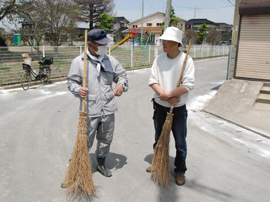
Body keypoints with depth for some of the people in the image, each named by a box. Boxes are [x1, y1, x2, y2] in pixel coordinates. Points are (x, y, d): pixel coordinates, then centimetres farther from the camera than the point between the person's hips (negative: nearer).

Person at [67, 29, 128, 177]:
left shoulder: (110, 60, 7)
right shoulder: (78, 61, -3)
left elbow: (121, 74, 15)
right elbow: (71, 81, 0)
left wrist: (121, 84, -7)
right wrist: (78, 90, -21)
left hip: (108, 109, 4)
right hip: (89, 110, -4)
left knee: (106, 139, 18)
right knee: (85, 141, -1)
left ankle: (101, 163, 40)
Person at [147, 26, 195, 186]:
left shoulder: (187, 60, -11)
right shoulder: (159, 59, 0)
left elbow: (188, 85, -18)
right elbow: (153, 81, -5)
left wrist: (168, 94, -22)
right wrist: (165, 96, -19)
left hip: (178, 109, -3)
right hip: (160, 107, 4)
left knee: (180, 142, 9)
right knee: (159, 139, 20)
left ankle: (180, 170, 28)